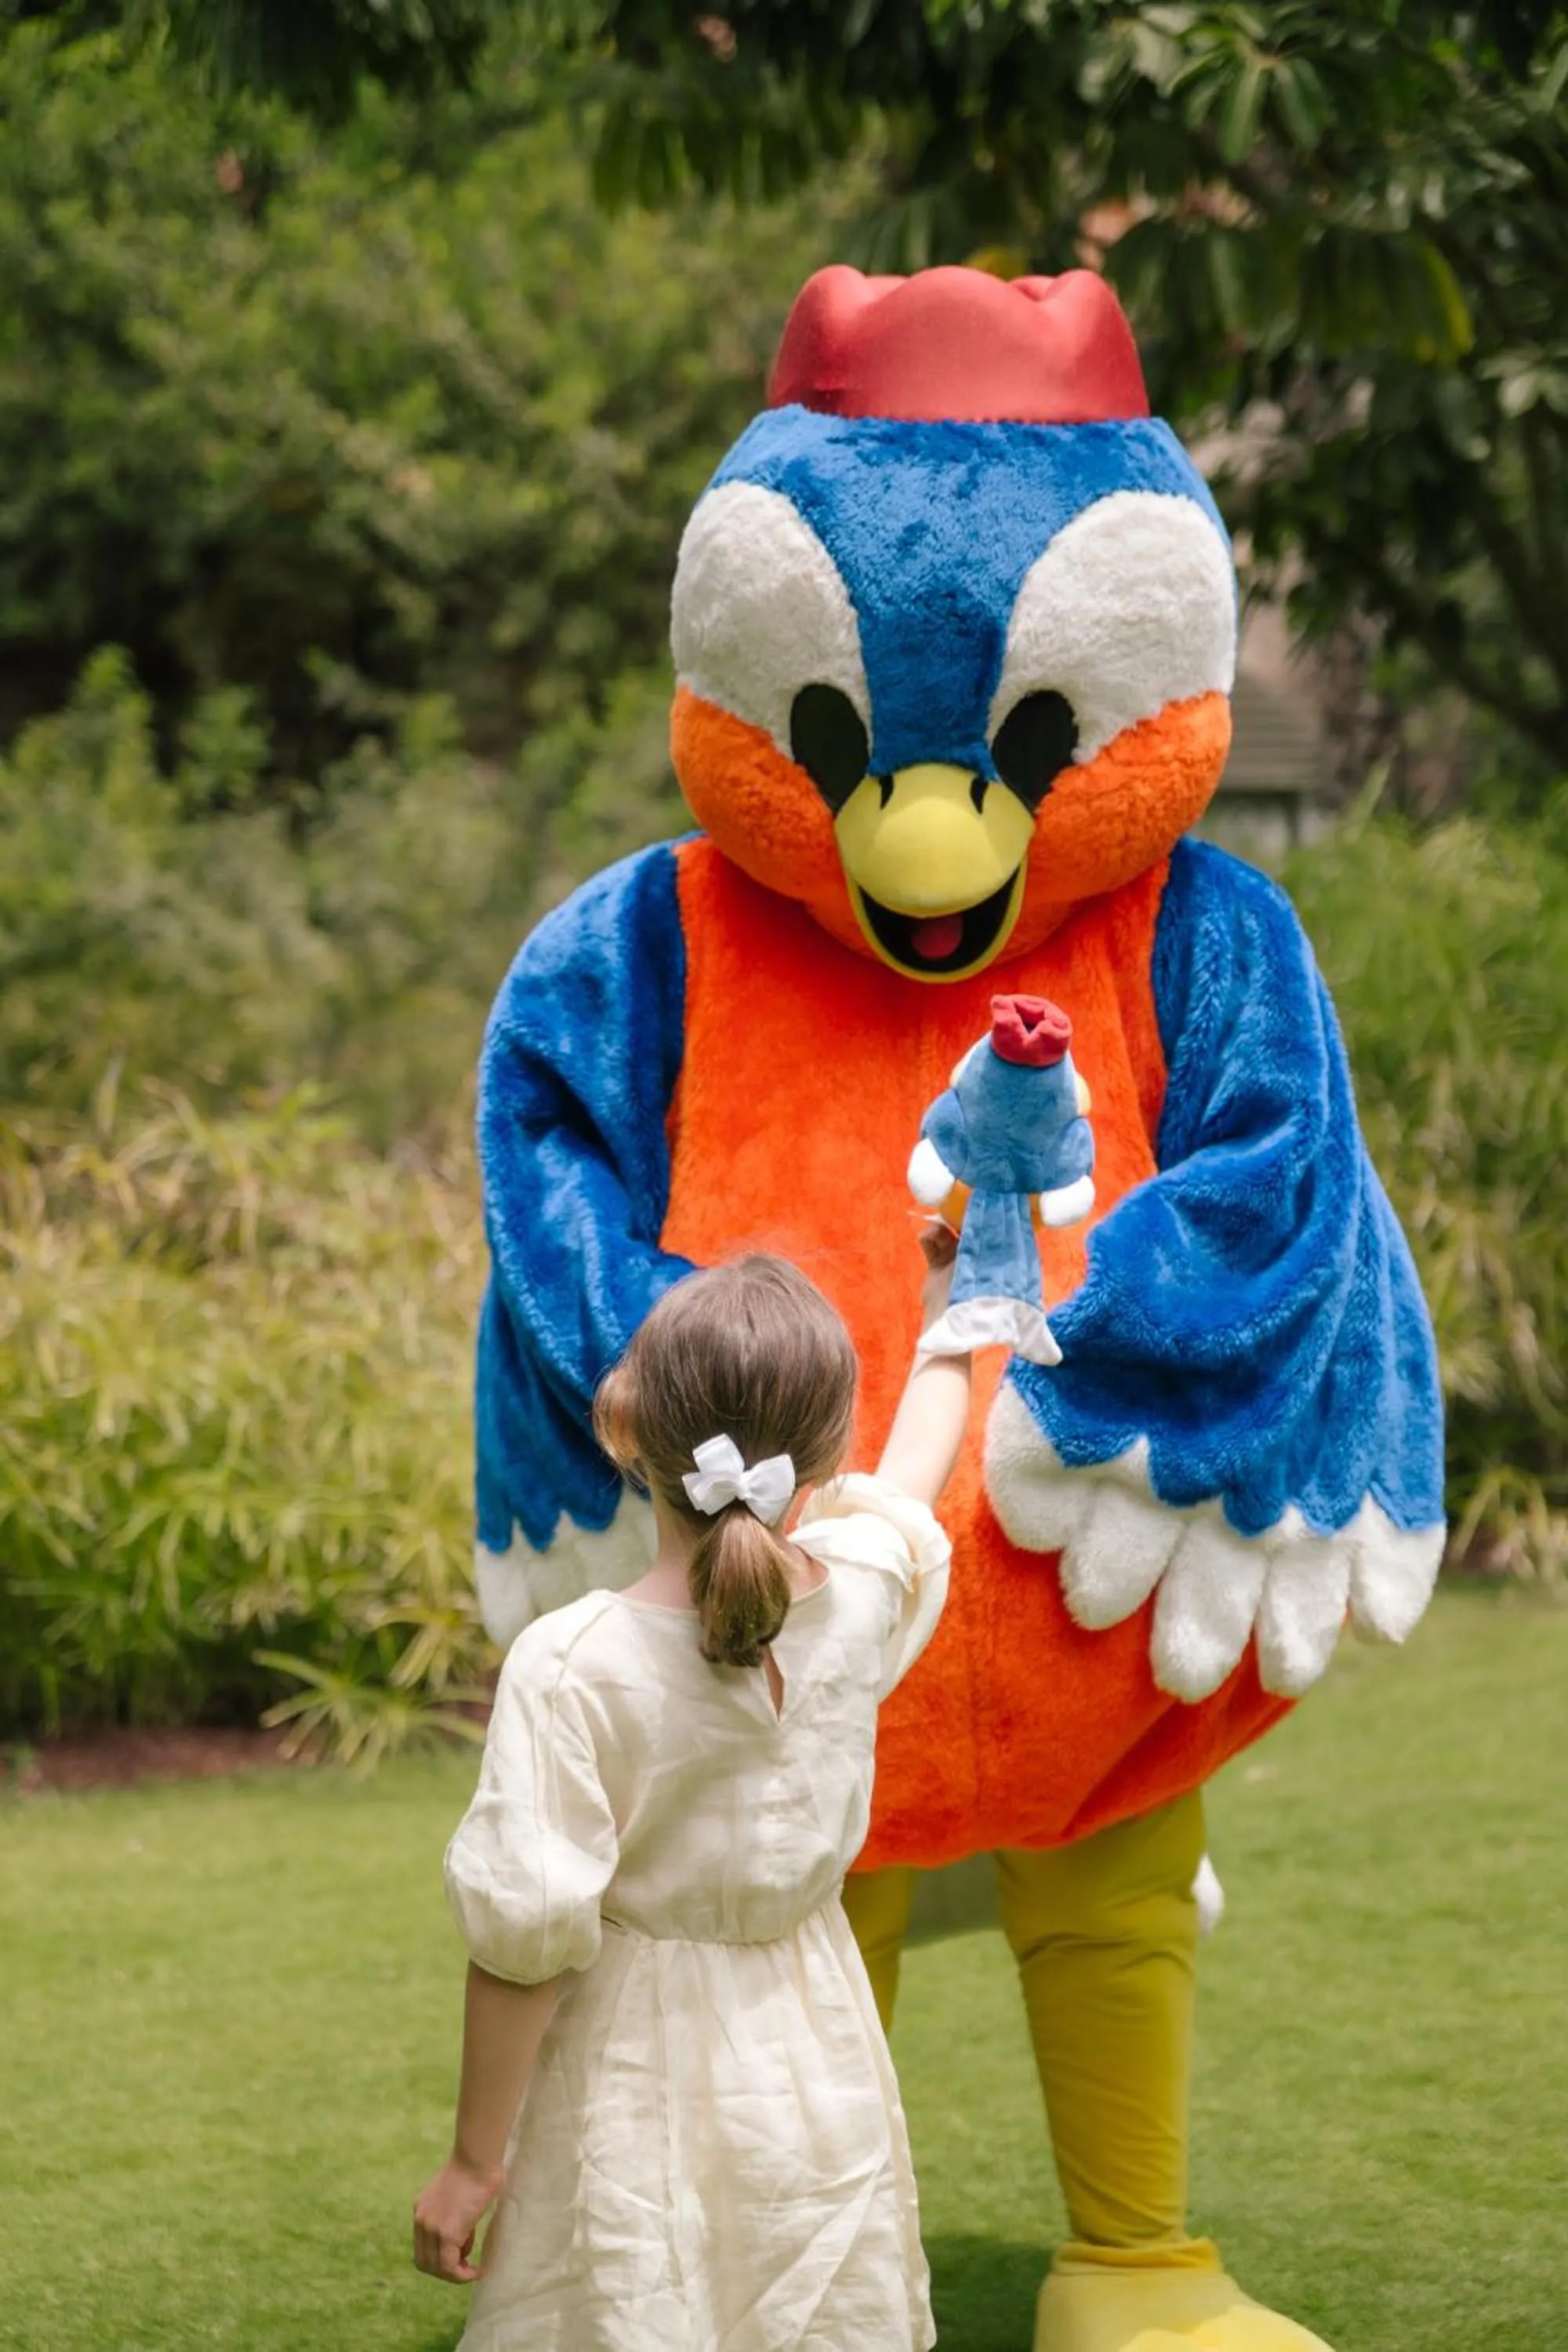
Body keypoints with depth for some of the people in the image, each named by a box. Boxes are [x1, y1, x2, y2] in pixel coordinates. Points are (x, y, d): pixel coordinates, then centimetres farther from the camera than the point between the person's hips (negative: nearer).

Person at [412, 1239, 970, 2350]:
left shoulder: (572, 1666, -21)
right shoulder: (862, 1593, -9)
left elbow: (526, 1939, -17)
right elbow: (919, 1459, 15)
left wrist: (473, 2161, -5)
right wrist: (948, 1308, 35)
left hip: (633, 2091, -4)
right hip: (815, 2080, 4)